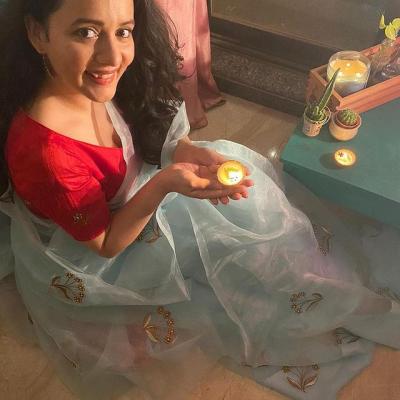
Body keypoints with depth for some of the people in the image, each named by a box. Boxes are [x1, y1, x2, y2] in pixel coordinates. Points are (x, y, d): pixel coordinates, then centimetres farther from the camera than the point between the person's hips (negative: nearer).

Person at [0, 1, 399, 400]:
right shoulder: (44, 151, -38)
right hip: (89, 258, -6)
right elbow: (107, 244, -24)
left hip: (128, 195, 7)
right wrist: (164, 184, -38)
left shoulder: (96, 83, -18)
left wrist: (194, 153, -22)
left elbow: (149, 138, -2)